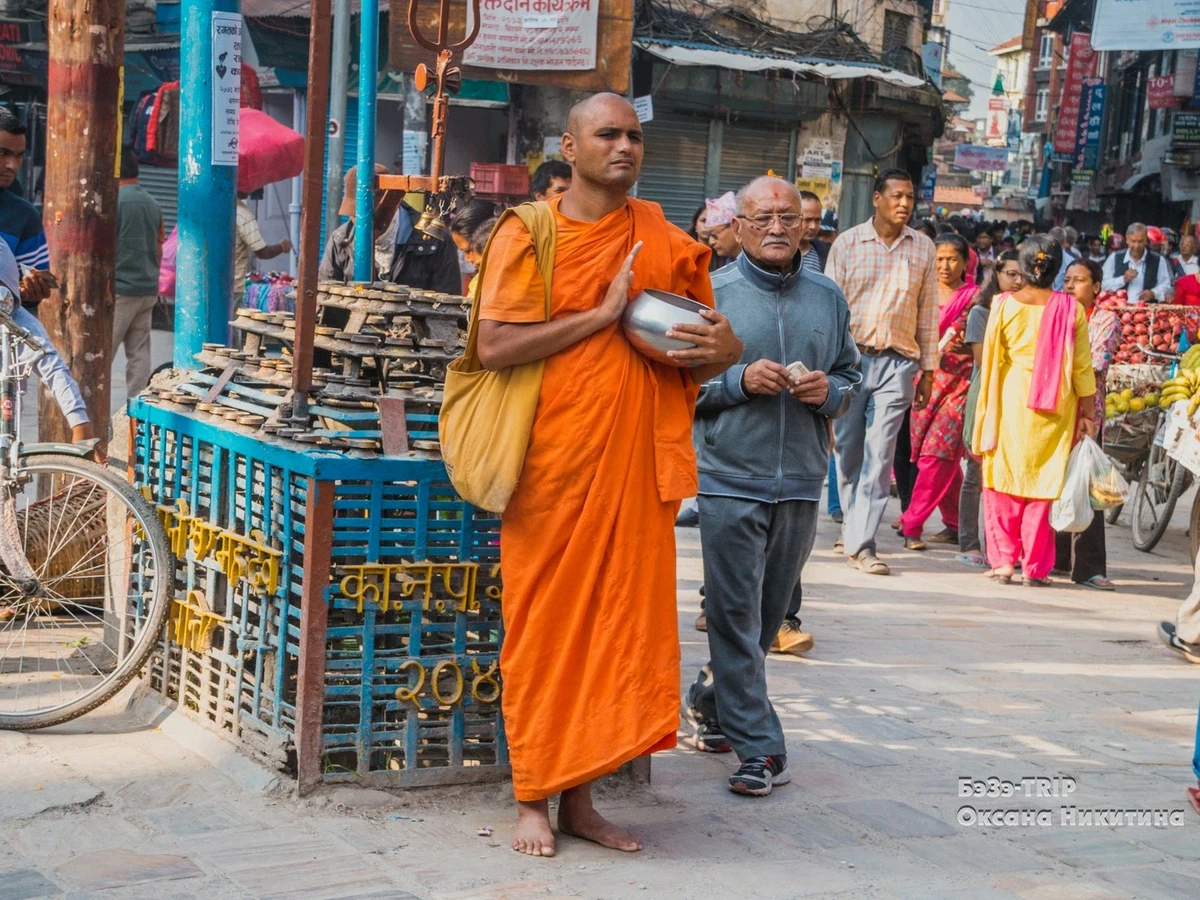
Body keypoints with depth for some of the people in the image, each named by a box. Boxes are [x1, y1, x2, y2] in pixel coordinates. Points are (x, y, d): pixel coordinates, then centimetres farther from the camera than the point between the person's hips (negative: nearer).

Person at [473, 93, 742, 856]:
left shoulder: (666, 243, 12)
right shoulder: (529, 234, 1)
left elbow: (698, 359, 20)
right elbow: (495, 344, -12)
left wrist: (725, 351, -4)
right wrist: (604, 313, -13)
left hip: (638, 465, 4)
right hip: (553, 461, -4)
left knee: (621, 621, 5)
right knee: (545, 625, 2)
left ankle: (580, 796, 16)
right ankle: (532, 800, 12)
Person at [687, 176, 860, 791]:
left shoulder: (828, 298, 11)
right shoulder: (712, 294, 0)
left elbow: (851, 375, 18)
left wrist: (830, 391, -4)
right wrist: (740, 380, -16)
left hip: (801, 481, 4)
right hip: (729, 479, -4)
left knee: (768, 614, 13)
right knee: (736, 614, -5)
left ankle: (710, 702, 34)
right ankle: (759, 748, 0)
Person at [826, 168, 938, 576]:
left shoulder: (922, 248, 8)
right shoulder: (847, 243, 3)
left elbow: (928, 312, 11)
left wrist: (927, 369, 9)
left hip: (898, 362, 0)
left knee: (879, 454, -7)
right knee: (848, 450, 7)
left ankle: (861, 543, -7)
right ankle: (852, 525, 25)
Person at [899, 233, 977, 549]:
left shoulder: (974, 298, 1)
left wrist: (963, 347, -18)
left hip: (959, 383, -3)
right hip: (925, 379, 4)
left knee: (937, 453, -13)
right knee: (944, 458, 8)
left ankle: (912, 524, -13)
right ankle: (954, 525, 19)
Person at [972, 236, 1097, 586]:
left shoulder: (1004, 305, -5)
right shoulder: (1070, 309, -5)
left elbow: (991, 363, 1)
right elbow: (1082, 367, -2)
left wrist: (985, 414, 10)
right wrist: (1088, 413, 8)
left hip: (1010, 403, 0)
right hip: (1054, 411, 0)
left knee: (1004, 482, 9)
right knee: (1044, 485, 7)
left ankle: (1003, 561, 7)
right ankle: (1035, 567, 9)